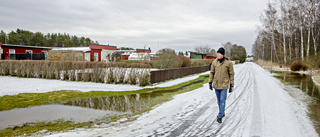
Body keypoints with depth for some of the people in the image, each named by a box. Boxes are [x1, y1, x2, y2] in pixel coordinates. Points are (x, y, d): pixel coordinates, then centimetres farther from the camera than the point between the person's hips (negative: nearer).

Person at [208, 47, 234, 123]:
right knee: (219, 100, 14)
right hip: (216, 84, 4)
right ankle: (222, 113, 33)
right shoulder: (214, 62, 0)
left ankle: (220, 116, 1)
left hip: (224, 84, -4)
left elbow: (231, 74, -2)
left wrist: (231, 85, -2)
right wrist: (210, 82, 5)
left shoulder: (228, 63, -8)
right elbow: (212, 72, 8)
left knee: (222, 100, -5)